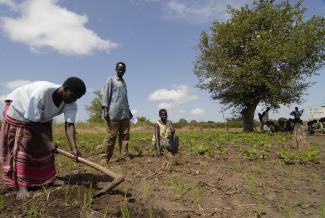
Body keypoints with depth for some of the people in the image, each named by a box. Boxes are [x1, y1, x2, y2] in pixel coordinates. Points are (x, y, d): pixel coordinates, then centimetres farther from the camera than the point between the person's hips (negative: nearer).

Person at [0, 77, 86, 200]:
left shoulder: (71, 104, -25)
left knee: (45, 148, 4)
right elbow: (33, 122, -34)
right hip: (19, 110, -5)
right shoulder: (40, 92, -42)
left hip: (43, 118, 6)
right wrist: (48, 142, -34)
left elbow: (69, 125, -31)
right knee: (21, 146, -10)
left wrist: (74, 148, -43)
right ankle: (21, 186, -7)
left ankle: (48, 178, 15)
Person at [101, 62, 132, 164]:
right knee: (110, 136, -6)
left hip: (125, 114, 7)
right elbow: (105, 94, -4)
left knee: (125, 136, 2)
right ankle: (104, 158, 1)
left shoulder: (124, 82, 24)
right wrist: (105, 109, -14)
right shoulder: (111, 80, 4)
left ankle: (124, 156, 5)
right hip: (114, 113, -6)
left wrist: (128, 111, 24)